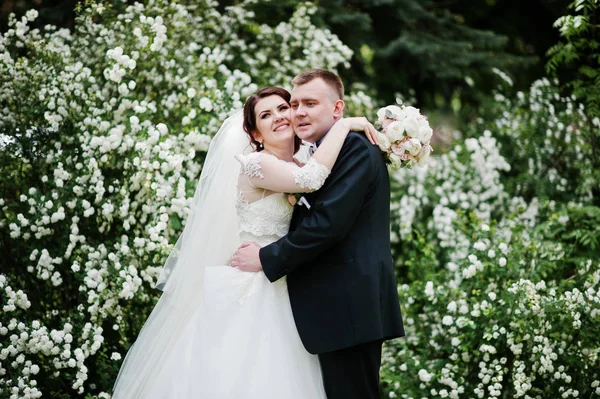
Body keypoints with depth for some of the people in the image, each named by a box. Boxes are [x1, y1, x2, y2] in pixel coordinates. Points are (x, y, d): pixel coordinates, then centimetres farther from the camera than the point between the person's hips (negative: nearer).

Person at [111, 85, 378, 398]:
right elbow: (311, 179, -28)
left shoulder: (295, 168, 11)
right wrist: (344, 125, -19)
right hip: (245, 295, -7)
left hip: (278, 297, 7)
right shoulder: (256, 164, -13)